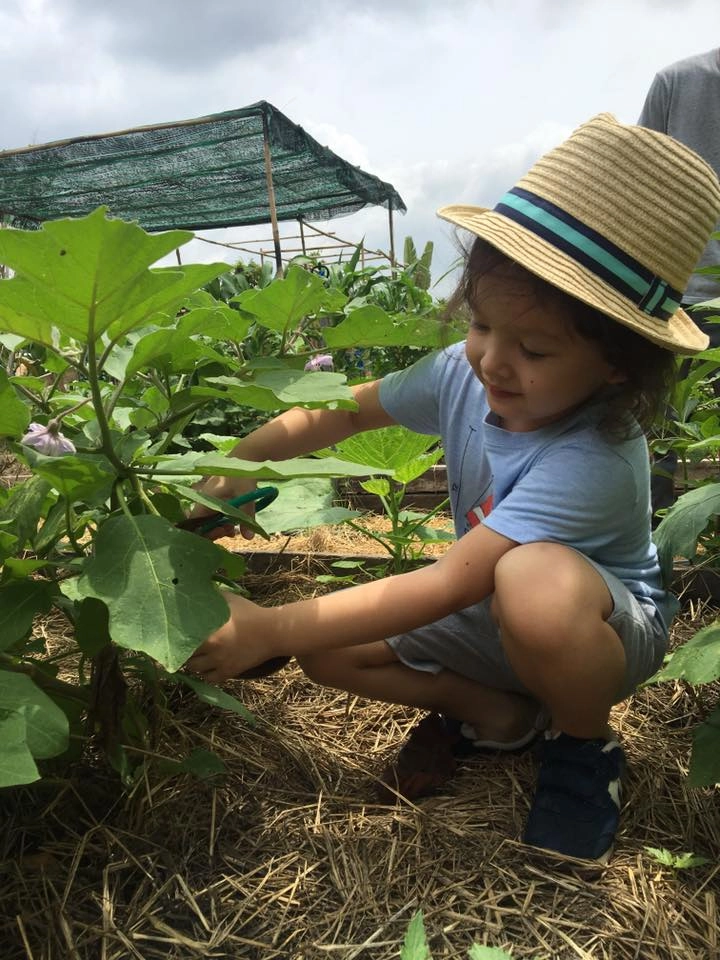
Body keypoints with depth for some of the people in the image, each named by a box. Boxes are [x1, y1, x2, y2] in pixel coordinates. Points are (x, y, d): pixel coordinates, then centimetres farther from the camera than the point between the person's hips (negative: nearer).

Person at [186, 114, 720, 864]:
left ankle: (584, 749, -8)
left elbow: (450, 582, -38)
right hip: (496, 615, 5)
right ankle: (504, 714, 5)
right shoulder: (462, 374, -18)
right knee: (327, 648, -11)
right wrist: (225, 476, -18)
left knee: (534, 579, -42)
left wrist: (271, 629, -37)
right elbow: (338, 413, -8)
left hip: (605, 627, -4)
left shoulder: (592, 461, -36)